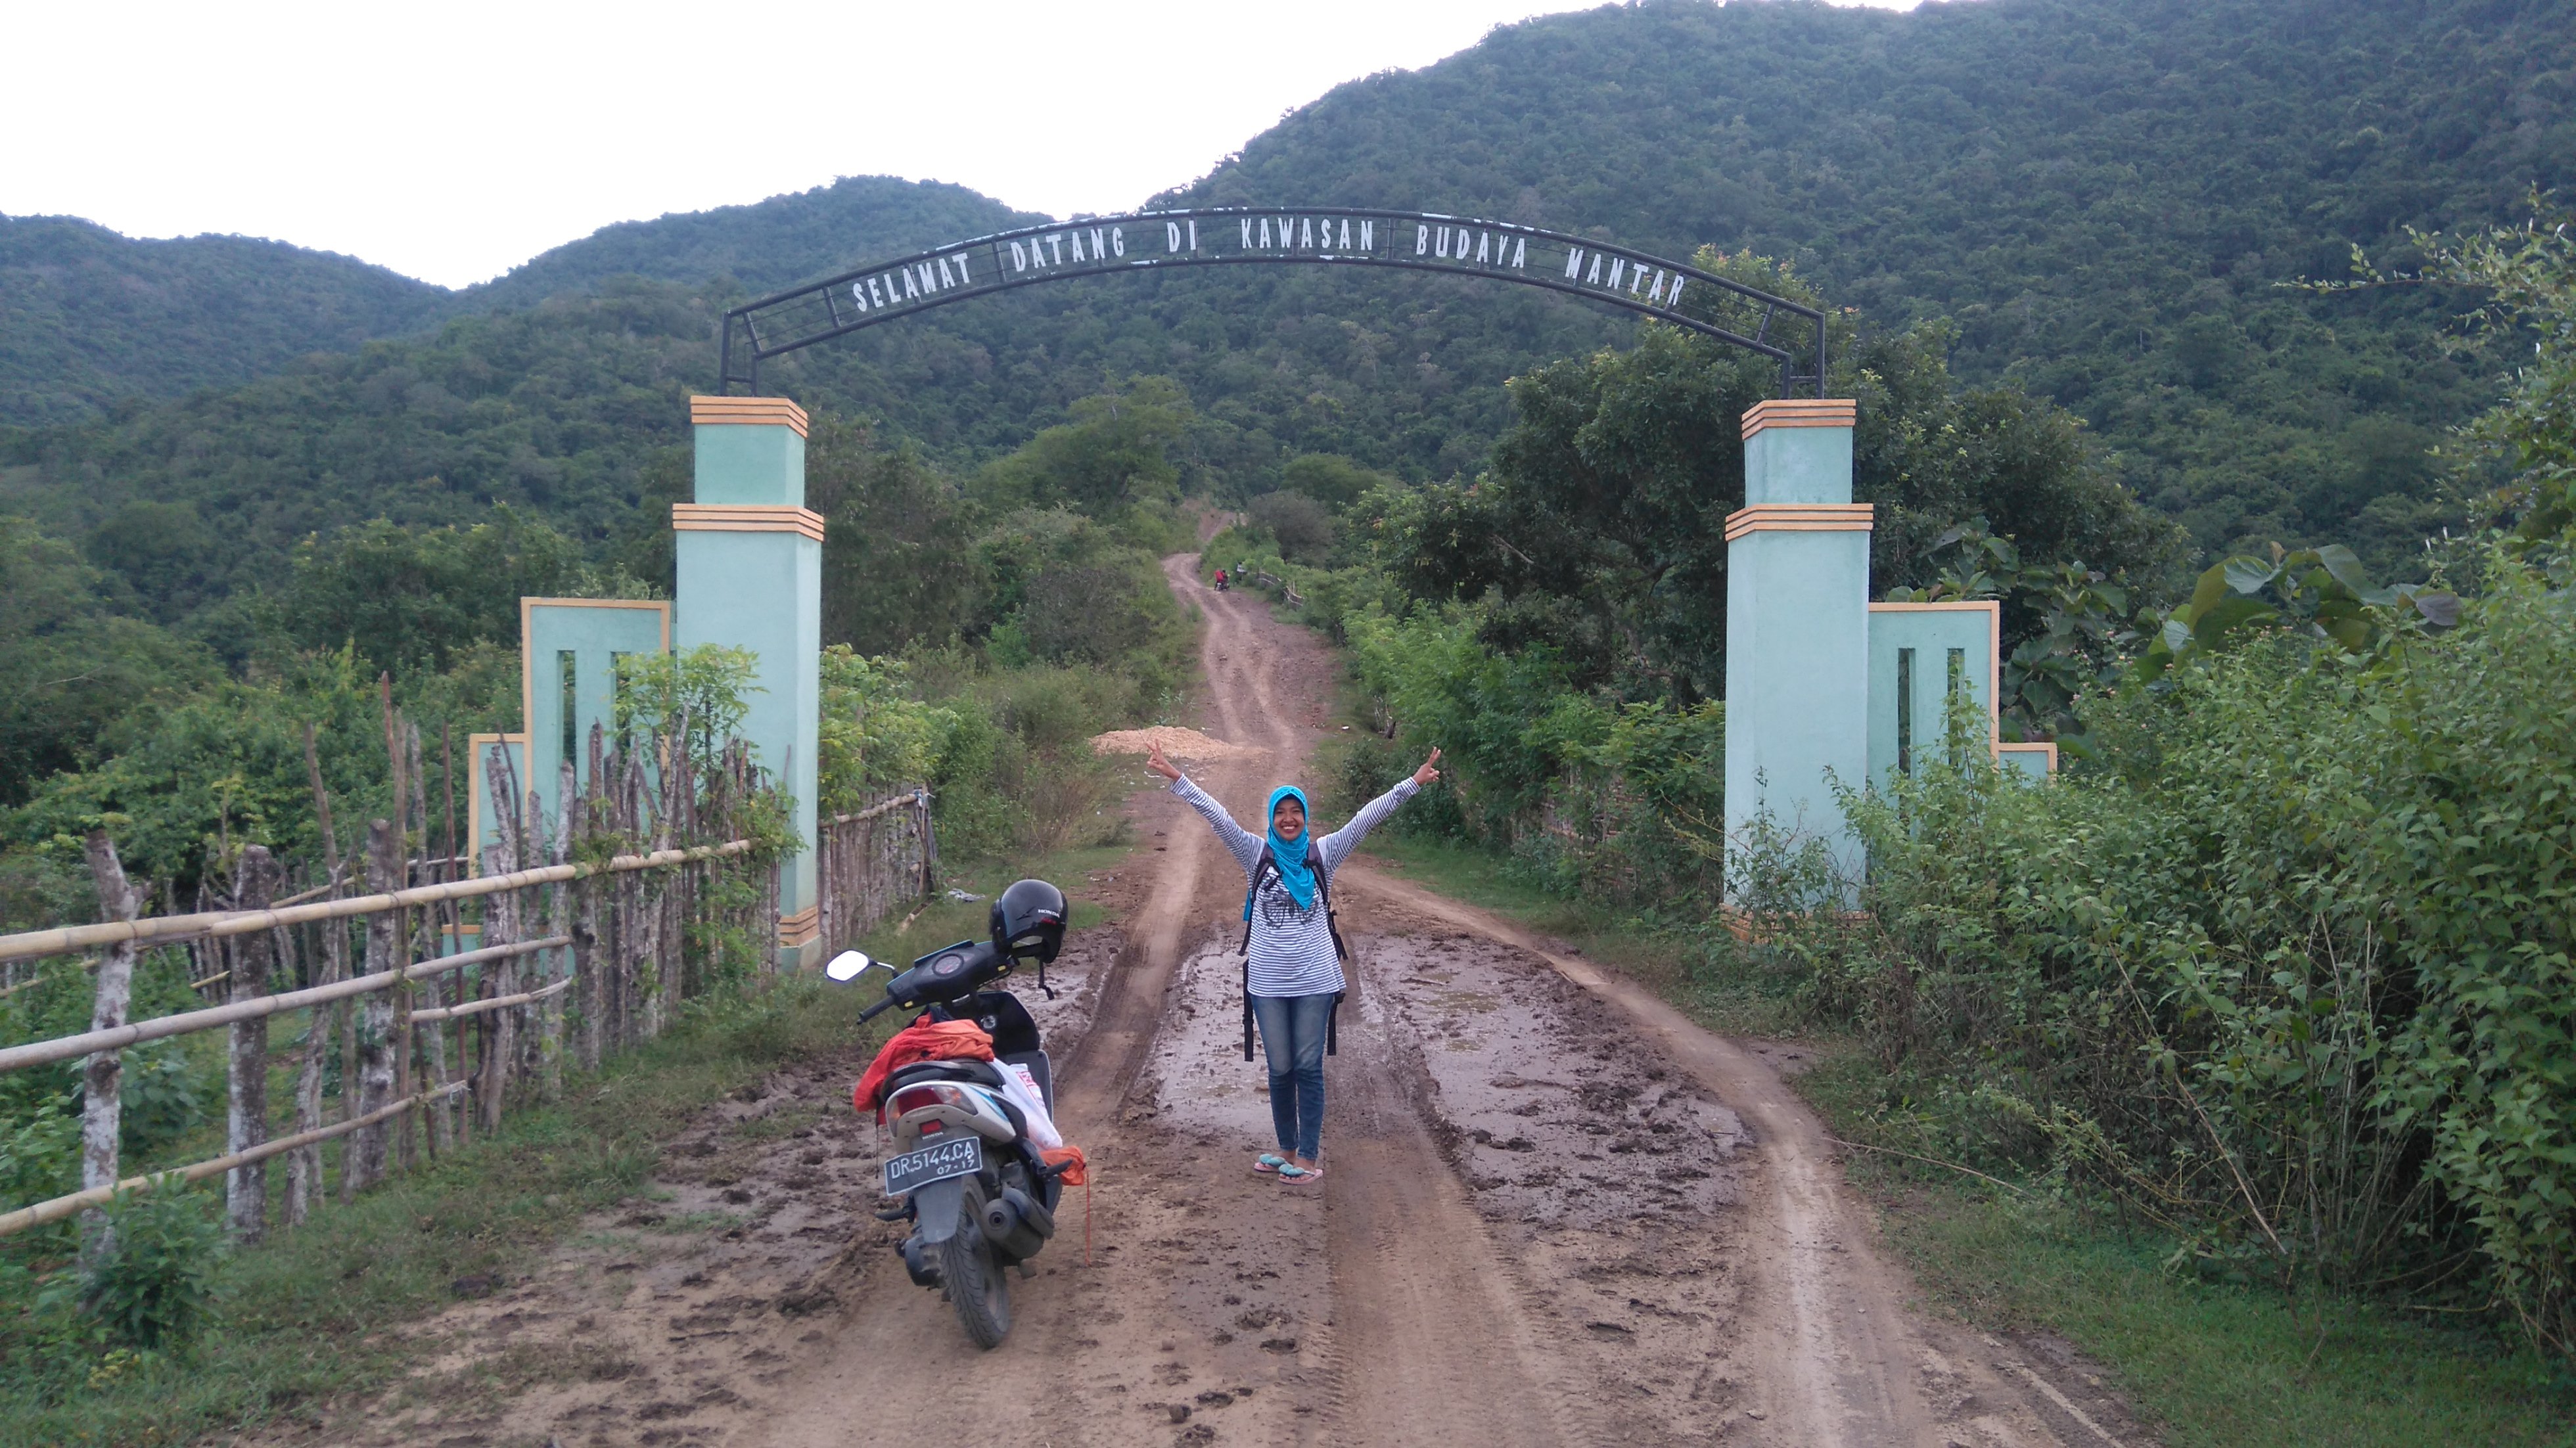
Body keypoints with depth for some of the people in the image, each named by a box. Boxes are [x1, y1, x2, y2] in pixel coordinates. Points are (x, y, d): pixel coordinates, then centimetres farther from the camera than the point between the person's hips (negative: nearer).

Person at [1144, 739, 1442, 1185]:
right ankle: (1287, 1148, 24)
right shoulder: (1257, 855, 1)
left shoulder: (1323, 855, 1)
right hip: (1268, 981, 1)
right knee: (1280, 1069, 10)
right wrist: (1174, 778, -14)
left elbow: (1368, 817, -5)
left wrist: (1414, 783, -11)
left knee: (1309, 1068, 3)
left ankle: (1309, 1156, 8)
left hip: (1315, 980, -1)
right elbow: (1216, 815, -6)